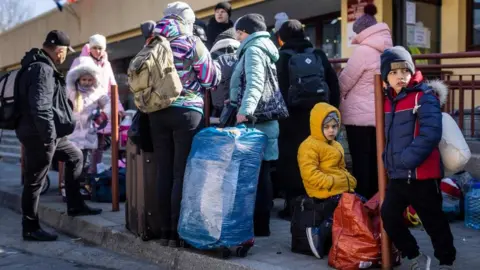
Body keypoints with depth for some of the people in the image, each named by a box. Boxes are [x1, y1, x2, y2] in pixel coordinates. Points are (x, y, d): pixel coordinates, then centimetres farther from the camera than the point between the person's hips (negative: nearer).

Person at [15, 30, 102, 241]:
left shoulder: (42, 66, 15)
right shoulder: (42, 70, -19)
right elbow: (40, 107, -27)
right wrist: (49, 136, -23)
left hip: (49, 134, 11)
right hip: (39, 135, -11)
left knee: (75, 156, 22)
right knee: (35, 181, -2)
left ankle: (75, 206, 27)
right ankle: (30, 229, 9)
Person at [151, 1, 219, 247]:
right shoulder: (192, 43, -3)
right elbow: (211, 80, 0)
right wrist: (203, 73, 19)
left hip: (157, 112, 4)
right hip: (186, 112, -4)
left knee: (164, 172, 9)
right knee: (181, 173, -1)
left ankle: (165, 231, 13)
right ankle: (177, 232, 0)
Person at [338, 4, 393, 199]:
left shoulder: (363, 50, -12)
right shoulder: (388, 50, 9)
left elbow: (343, 82, -7)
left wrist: (337, 95, 13)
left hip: (360, 115, -7)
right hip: (381, 114, 7)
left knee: (361, 162, -2)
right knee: (375, 161, 10)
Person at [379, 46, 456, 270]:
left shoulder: (424, 96, -11)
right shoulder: (388, 100, 11)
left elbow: (430, 134, -22)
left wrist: (407, 159, -20)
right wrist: (389, 159, 9)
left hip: (422, 174, -7)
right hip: (397, 175, 7)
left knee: (433, 221, 6)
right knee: (389, 217, 9)